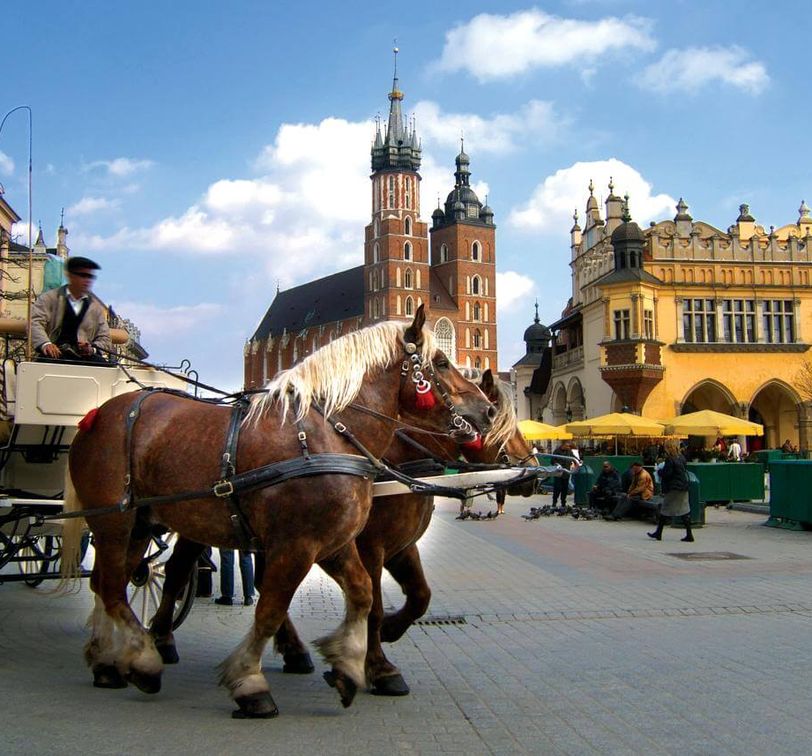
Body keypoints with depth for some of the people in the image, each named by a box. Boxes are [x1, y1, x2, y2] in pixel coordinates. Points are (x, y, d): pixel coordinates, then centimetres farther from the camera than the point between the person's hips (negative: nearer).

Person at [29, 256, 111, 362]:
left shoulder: (96, 307, 19)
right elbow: (34, 323, -3)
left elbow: (104, 338, 18)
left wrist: (92, 349, -7)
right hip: (54, 355, -2)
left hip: (84, 357, 2)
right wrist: (45, 344, -24)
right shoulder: (49, 298, 10)